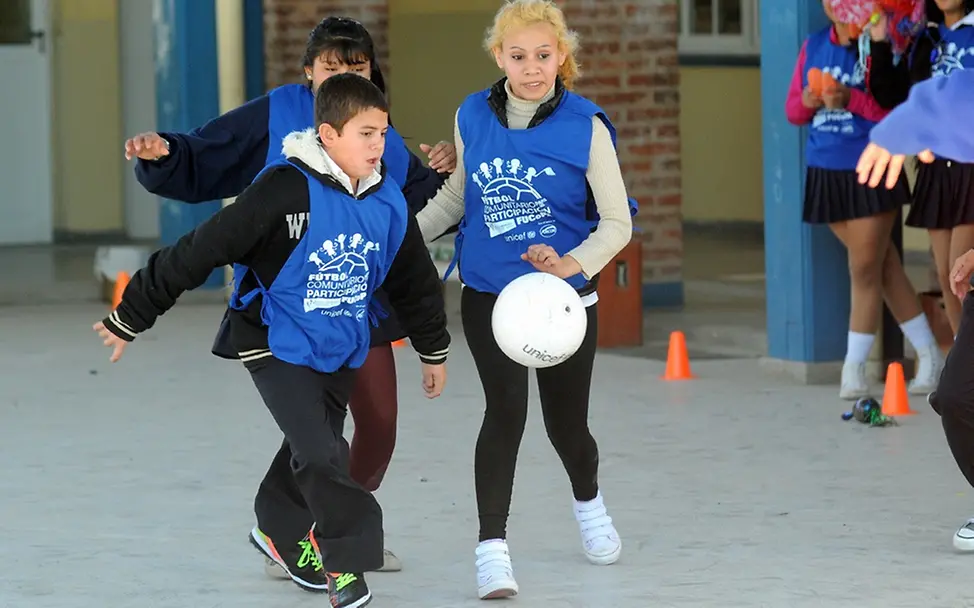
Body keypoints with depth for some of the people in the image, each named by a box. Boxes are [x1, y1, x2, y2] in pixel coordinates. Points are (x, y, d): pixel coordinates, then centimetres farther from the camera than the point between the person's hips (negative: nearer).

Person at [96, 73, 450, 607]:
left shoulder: (388, 203, -7)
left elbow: (415, 280, 11)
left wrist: (433, 349, 22)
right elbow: (200, 251, -21)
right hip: (278, 344, -6)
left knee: (315, 449, 18)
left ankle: (280, 531, 44)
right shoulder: (285, 190, -25)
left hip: (341, 350, 6)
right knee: (319, 453, -17)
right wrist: (130, 318, -16)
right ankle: (348, 561, -4)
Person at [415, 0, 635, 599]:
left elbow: (617, 222, -11)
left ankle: (589, 503, 45)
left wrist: (573, 265, -28)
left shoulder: (585, 126, -13)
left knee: (567, 423, 11)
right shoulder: (472, 117, -3)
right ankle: (492, 549, -16)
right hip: (487, 296, 1)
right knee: (506, 408, -18)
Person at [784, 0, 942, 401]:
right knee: (883, 265, 11)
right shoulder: (813, 46, 9)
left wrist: (850, 100, -26)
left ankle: (854, 369, 4)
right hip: (825, 172, 5)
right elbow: (793, 111, 13)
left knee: (865, 271, -4)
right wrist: (808, 101, -9)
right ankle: (929, 356, 19)